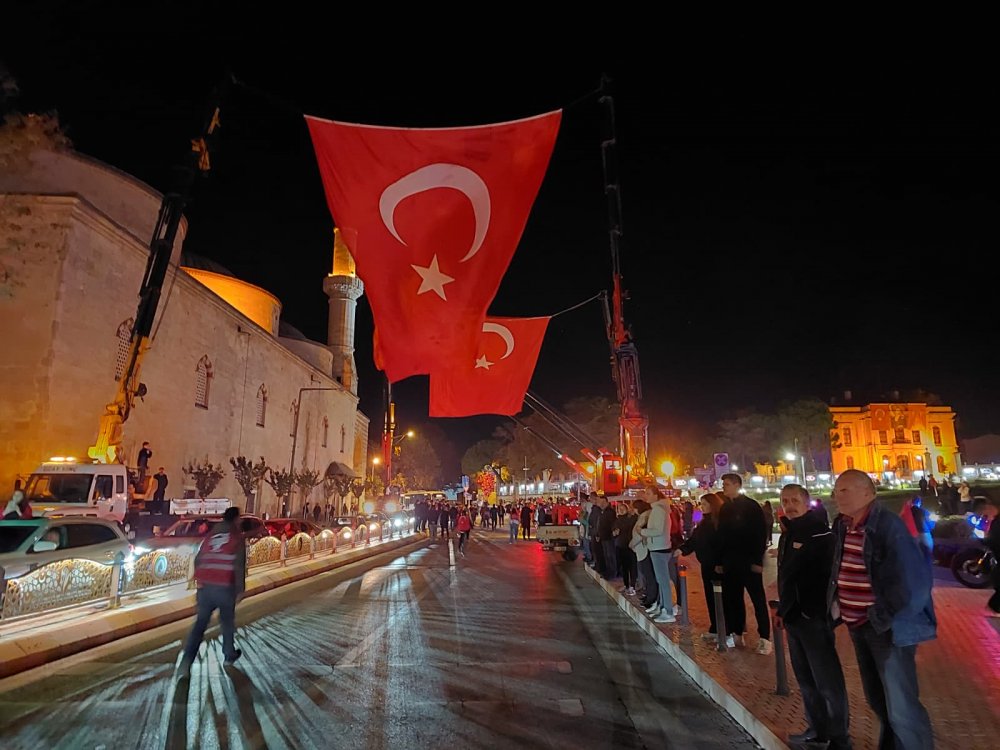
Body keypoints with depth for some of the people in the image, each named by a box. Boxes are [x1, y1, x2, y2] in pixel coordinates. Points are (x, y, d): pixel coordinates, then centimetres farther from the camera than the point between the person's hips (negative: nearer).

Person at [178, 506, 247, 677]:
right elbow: (239, 566, -10)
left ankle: (186, 661, -6)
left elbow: (197, 561, 14)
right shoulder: (237, 537, -4)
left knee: (200, 624, 7)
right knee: (227, 622, 15)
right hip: (225, 588, -4)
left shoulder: (210, 536, 12)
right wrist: (240, 589, -4)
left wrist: (199, 582, 25)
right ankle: (229, 655, 28)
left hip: (206, 586, 4)